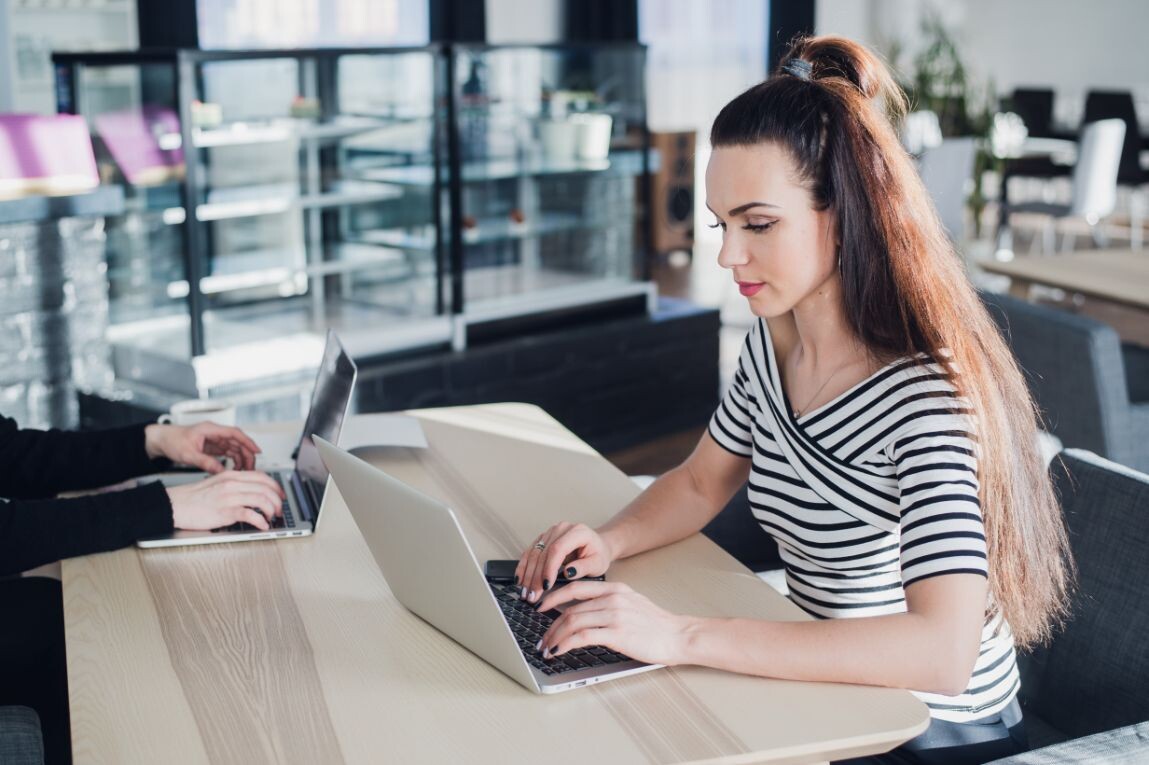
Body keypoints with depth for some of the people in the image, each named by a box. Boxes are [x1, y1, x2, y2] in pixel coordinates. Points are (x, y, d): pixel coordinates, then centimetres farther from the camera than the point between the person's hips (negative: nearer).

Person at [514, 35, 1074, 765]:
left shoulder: (926, 393, -26)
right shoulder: (773, 341, -2)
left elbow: (943, 652, -36)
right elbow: (701, 482, 13)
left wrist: (684, 636, -39)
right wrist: (610, 541, -8)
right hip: (821, 697, 6)